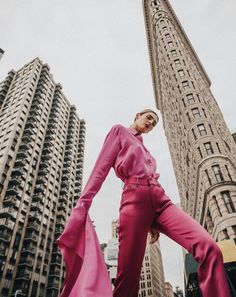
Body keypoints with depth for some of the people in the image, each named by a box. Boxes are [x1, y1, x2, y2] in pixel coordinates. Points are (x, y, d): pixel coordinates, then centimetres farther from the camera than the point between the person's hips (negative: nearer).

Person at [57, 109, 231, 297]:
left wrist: (153, 223, 16)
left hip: (160, 200, 6)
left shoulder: (144, 150, 34)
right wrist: (83, 203, -11)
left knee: (209, 248, -17)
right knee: (128, 278, -7)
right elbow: (101, 168, 1)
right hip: (135, 199, -6)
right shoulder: (119, 131, 15)